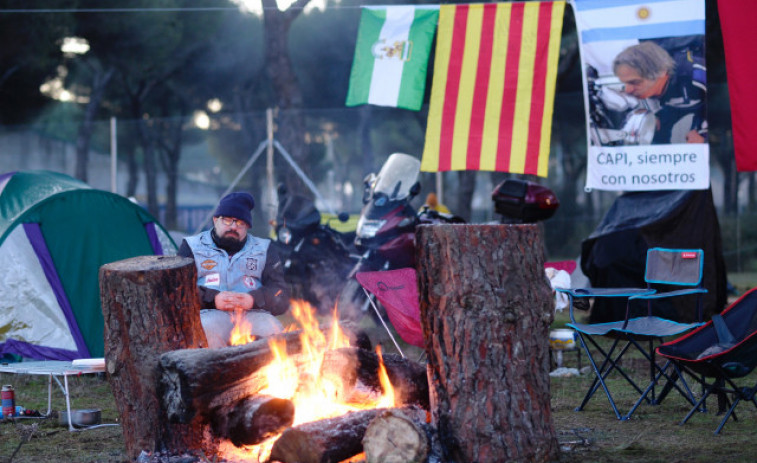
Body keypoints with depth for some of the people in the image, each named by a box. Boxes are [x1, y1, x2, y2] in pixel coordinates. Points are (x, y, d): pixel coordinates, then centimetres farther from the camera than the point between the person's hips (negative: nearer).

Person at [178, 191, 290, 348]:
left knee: (270, 329, -33)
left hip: (253, 315, 2)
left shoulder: (264, 250, 24)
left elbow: (281, 296, 12)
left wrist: (254, 300, -10)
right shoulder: (192, 247, 20)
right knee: (209, 330, -38)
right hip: (210, 313, -2)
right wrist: (212, 299, -12)